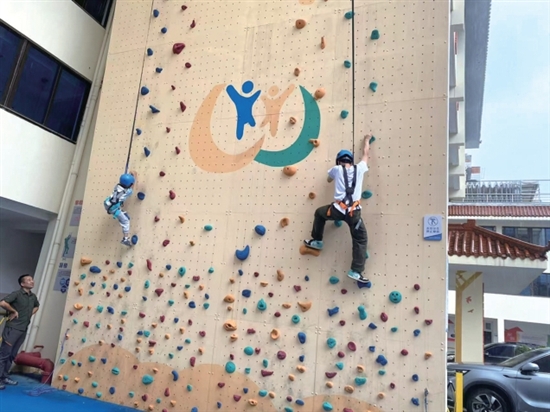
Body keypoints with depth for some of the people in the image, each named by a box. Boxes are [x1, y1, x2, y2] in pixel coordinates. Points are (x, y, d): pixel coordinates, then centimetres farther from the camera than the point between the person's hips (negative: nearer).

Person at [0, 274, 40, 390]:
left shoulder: (33, 297, 8)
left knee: (12, 355, 14)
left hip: (23, 330, 7)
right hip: (12, 328, -7)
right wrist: (14, 311, -15)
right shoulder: (16, 294, -13)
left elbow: (37, 306, 28)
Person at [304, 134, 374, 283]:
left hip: (337, 209, 0)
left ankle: (317, 241, 35)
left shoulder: (337, 169, 7)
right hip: (354, 212, 0)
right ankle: (356, 271, 3)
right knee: (361, 240, 10)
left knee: (319, 213, 31)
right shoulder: (359, 169, 10)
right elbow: (365, 154, 30)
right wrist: (367, 140, 47)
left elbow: (329, 180, 29)